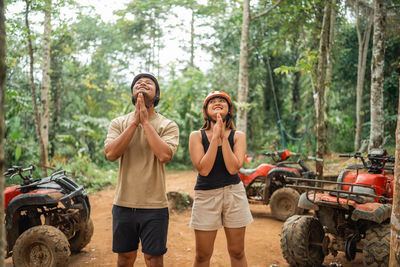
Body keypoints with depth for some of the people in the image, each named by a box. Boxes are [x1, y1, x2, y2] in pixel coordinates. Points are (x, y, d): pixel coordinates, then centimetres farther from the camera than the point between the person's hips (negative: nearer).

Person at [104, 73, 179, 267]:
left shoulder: (168, 125, -2)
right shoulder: (119, 123, 5)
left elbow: (164, 155, -21)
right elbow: (111, 154, -12)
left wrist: (145, 122, -15)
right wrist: (135, 122, -12)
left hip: (154, 206, -2)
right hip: (123, 203, 2)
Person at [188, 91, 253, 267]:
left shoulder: (238, 136, 1)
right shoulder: (197, 136, -2)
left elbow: (233, 168, -14)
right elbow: (203, 169, -16)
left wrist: (223, 137, -15)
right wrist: (215, 137, -16)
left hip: (233, 194, 1)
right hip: (206, 195, -1)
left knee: (237, 253, 11)